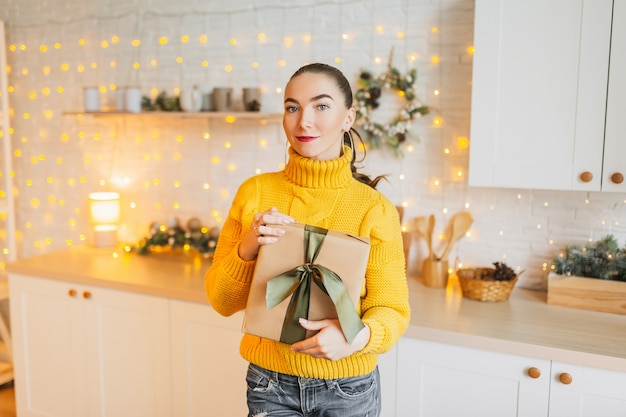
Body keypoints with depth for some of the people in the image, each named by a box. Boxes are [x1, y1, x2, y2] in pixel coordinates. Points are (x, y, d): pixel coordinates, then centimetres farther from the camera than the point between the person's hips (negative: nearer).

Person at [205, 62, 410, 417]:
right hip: (271, 385, 2)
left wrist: (357, 336, -29)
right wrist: (246, 250, -21)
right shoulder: (255, 192, -7)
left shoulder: (375, 208, -12)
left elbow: (392, 310, -8)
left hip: (348, 387, -1)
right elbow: (222, 301, -3)